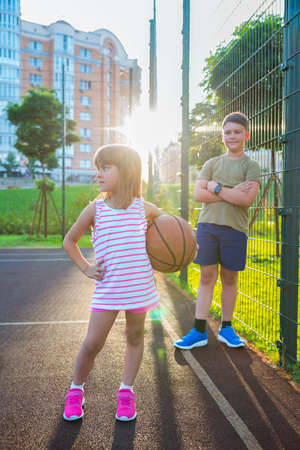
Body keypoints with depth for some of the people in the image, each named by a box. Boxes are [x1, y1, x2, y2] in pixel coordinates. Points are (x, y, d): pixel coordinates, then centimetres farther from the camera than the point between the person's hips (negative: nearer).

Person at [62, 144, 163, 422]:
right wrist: (86, 268, 1)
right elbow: (69, 241, 10)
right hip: (107, 288, -1)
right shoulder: (95, 209, -1)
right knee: (92, 344, -2)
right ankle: (75, 390, 24)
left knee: (135, 338, 13)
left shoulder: (143, 208, 1)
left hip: (140, 287, 2)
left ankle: (126, 391, 33)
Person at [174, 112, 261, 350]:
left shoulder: (251, 166, 4)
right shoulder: (212, 163, 13)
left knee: (229, 278, 7)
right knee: (207, 276, 4)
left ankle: (226, 328, 22)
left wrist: (217, 188, -7)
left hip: (235, 228, -2)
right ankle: (199, 331, 8)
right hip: (207, 224, 2)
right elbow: (198, 194, 0)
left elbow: (247, 199, -11)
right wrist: (232, 193, -8)